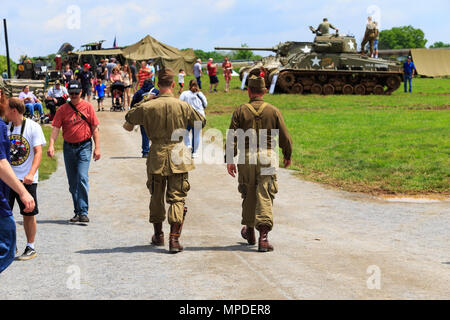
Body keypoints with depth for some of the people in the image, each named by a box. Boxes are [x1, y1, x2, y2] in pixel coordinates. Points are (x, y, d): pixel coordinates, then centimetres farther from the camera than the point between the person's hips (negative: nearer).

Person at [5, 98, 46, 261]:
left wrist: (31, 174, -25)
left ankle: (31, 247, 14)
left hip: (27, 179, -4)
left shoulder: (33, 127, -6)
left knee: (29, 214, 2)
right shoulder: (4, 127, 6)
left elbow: (38, 152, -12)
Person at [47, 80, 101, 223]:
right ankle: (77, 212, 18)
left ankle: (83, 212, -15)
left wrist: (97, 147, -3)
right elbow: (56, 128, -3)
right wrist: (51, 145, -17)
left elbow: (95, 128, 3)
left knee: (82, 178, -16)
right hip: (68, 147, 3)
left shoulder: (88, 107, 2)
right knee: (72, 182, 8)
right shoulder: (63, 109, 4)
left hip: (84, 147, -3)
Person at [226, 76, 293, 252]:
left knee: (248, 195, 16)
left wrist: (230, 160, 0)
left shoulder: (240, 111, 1)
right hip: (267, 157, -1)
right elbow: (285, 137, 2)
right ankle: (263, 236, -13)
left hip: (246, 157, 1)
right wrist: (287, 156, 17)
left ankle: (249, 231, 32)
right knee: (265, 197, -3)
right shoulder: (273, 111, 0)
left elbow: (231, 138, -3)